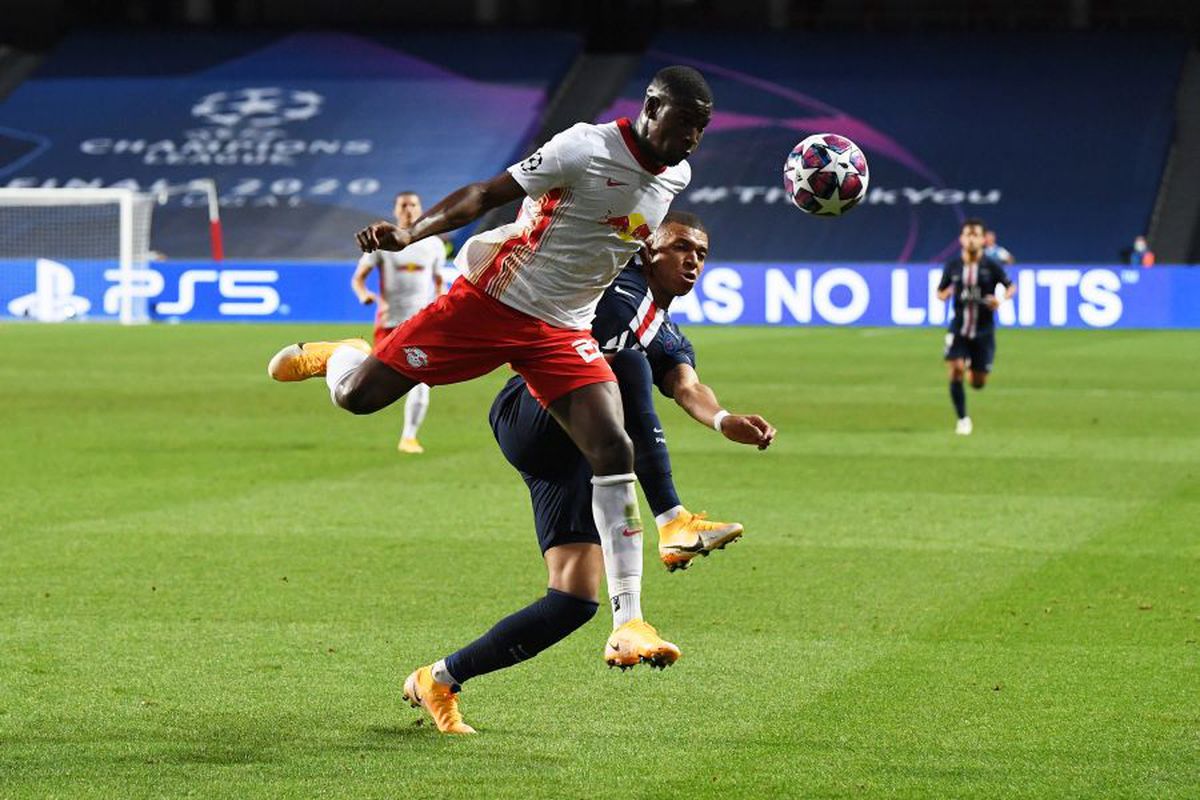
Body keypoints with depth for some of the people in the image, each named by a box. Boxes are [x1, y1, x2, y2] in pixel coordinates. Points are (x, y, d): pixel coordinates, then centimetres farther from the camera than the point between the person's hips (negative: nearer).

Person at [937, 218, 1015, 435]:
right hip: (959, 328, 0)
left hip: (983, 331, 0)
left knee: (979, 383, 3)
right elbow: (940, 292, 12)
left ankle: (975, 368, 42)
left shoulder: (992, 266, -5)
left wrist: (1001, 298, -14)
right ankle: (962, 419, -3)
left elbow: (1011, 287, 7)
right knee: (956, 371, -18)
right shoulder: (952, 266, 0)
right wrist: (945, 294, -13)